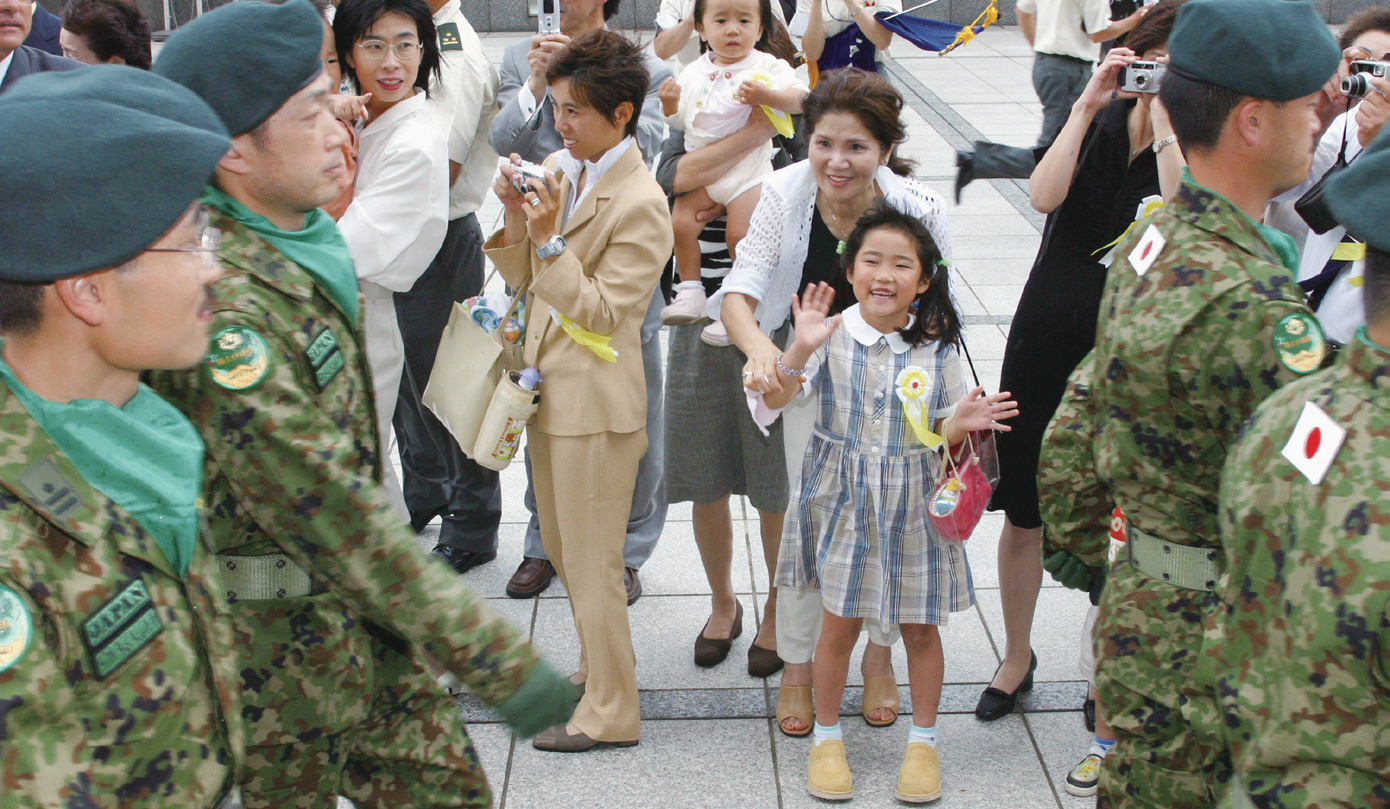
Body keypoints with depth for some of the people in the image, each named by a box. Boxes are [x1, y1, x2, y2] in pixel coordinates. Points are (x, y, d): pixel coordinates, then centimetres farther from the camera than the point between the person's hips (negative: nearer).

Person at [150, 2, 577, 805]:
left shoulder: (304, 241, 2)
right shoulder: (223, 306, -29)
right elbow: (331, 515, -31)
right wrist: (500, 660, -30)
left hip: (360, 605, 8)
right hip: (272, 639, -8)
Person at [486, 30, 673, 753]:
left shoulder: (641, 205, -19)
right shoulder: (556, 171, 4)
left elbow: (602, 311, -22)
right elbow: (523, 278, 9)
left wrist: (549, 239, -27)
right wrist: (516, 223, -9)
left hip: (597, 398, -8)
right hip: (550, 387, 8)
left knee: (591, 559, 2)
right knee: (561, 546, 21)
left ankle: (609, 714, 16)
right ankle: (598, 666, 40)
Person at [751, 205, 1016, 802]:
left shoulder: (936, 347, -5)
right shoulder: (832, 337, -10)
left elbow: (940, 430, 2)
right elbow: (774, 398, -20)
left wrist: (960, 425, -20)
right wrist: (800, 351, -36)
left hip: (914, 505, 1)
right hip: (844, 501, -1)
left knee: (920, 627, 11)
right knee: (840, 624, 7)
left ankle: (923, 740, 30)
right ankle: (826, 737, 27)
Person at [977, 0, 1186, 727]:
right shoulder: (1100, 123, 1)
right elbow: (1044, 196, -16)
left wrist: (1167, 124, -24)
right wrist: (1086, 105, -16)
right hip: (1044, 342, 3)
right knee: (1022, 515, 12)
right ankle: (1016, 658, 32)